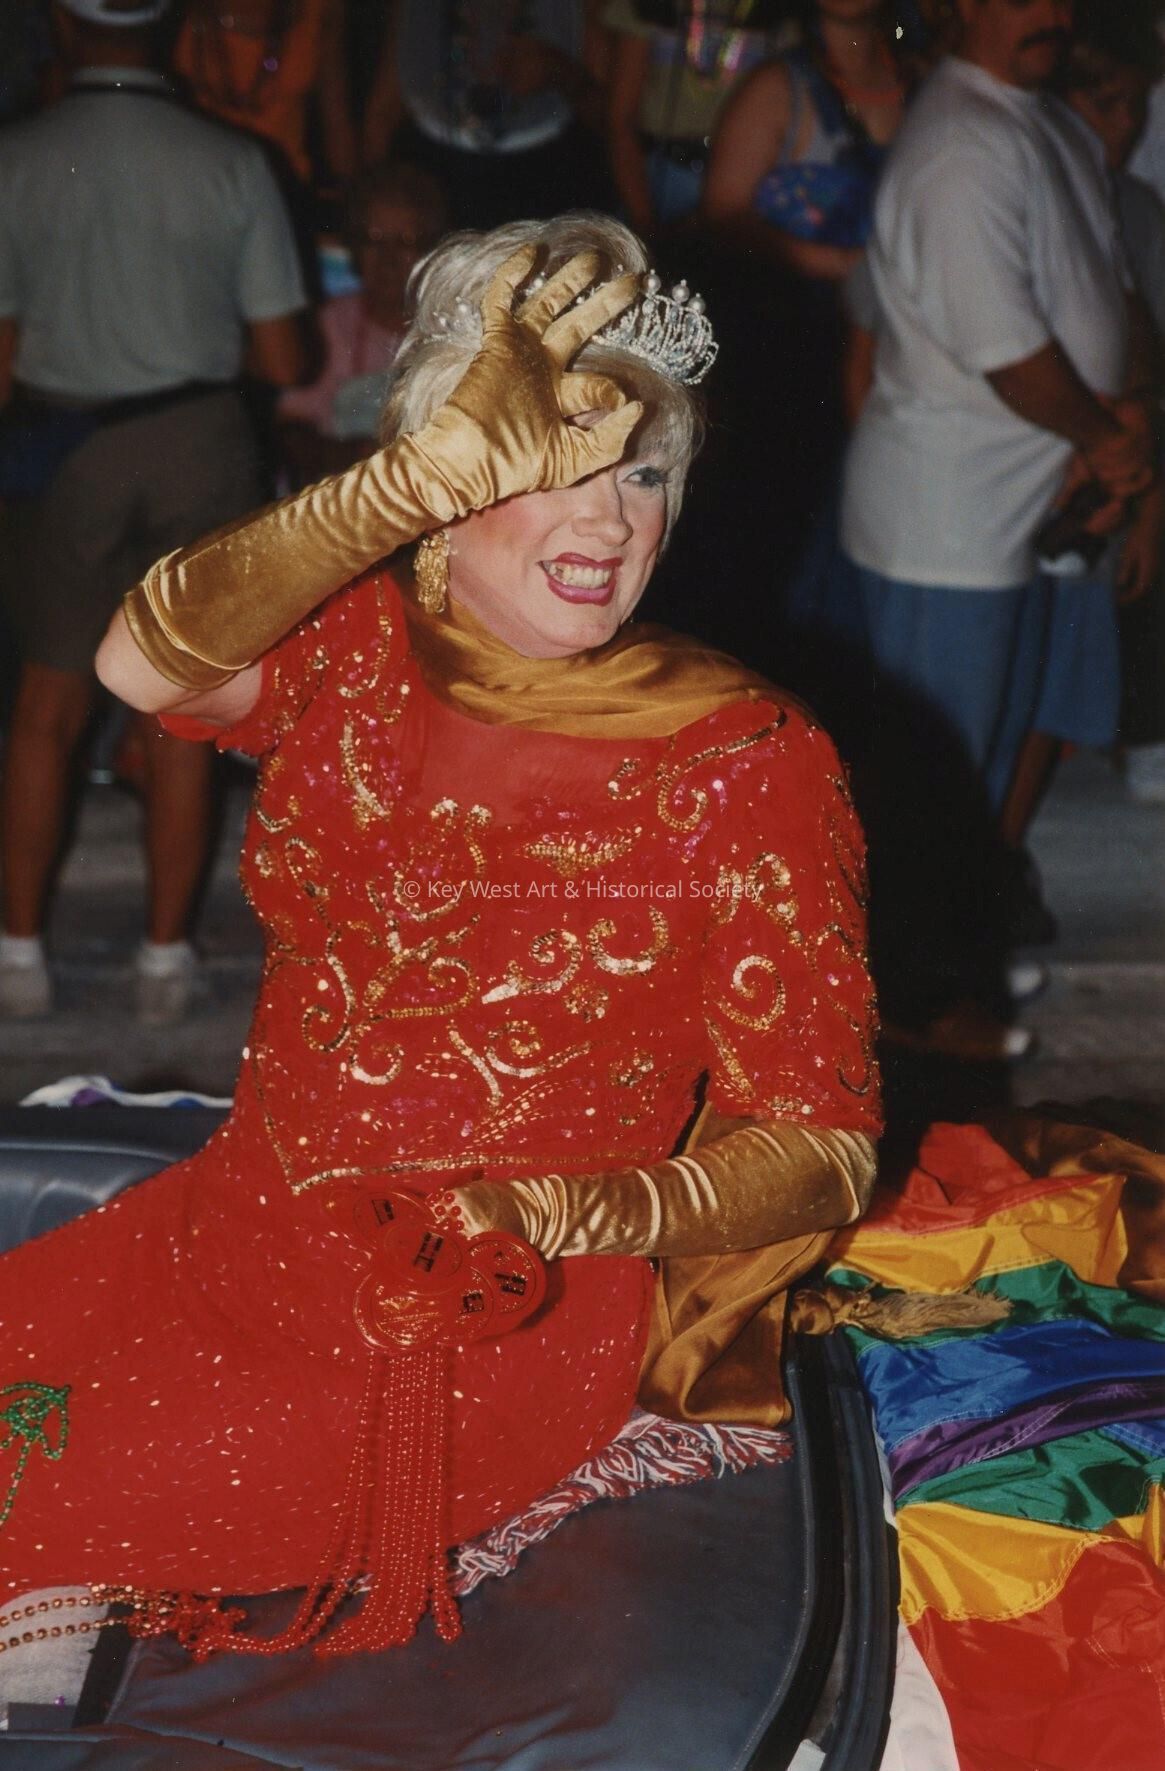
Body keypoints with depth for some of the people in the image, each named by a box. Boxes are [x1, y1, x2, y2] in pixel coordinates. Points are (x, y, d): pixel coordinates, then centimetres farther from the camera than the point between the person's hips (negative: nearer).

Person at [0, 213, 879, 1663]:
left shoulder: (747, 765, -11)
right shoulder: (363, 647, -1)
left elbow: (822, 1147, -8)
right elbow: (143, 662, -24)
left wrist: (563, 1216, -25)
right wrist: (429, 468, -33)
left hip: (490, 1330, -4)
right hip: (237, 1229, 5)